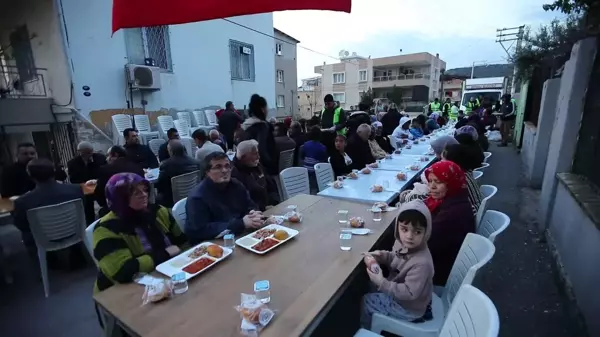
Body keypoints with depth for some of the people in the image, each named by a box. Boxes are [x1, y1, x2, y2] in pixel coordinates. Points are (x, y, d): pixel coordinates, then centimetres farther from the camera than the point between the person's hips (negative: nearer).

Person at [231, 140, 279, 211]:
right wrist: (263, 208, -20)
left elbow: (271, 185, 20)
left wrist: (274, 202, 5)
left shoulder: (257, 166, 13)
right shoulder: (235, 174, -16)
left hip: (270, 207, 8)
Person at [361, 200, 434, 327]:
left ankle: (367, 329, 31)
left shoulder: (421, 263, -38)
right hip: (399, 293, 7)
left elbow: (409, 293, -32)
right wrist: (381, 255, -13)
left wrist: (382, 283, -35)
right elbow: (395, 259, 6)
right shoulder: (402, 243, -14)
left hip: (408, 308, -7)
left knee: (365, 302, 1)